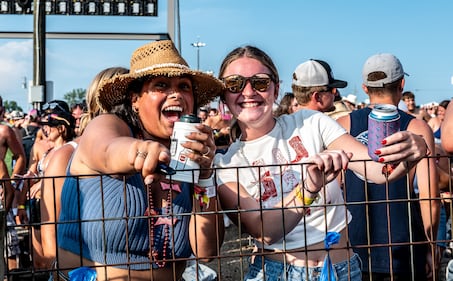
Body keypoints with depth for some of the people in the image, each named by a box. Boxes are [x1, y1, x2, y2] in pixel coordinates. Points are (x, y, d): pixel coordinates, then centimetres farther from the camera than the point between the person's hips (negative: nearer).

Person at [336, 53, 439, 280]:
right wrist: (431, 247, 5)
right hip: (403, 251, -2)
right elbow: (429, 199, -9)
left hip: (353, 250, 2)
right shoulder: (417, 128, -6)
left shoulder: (342, 125, -1)